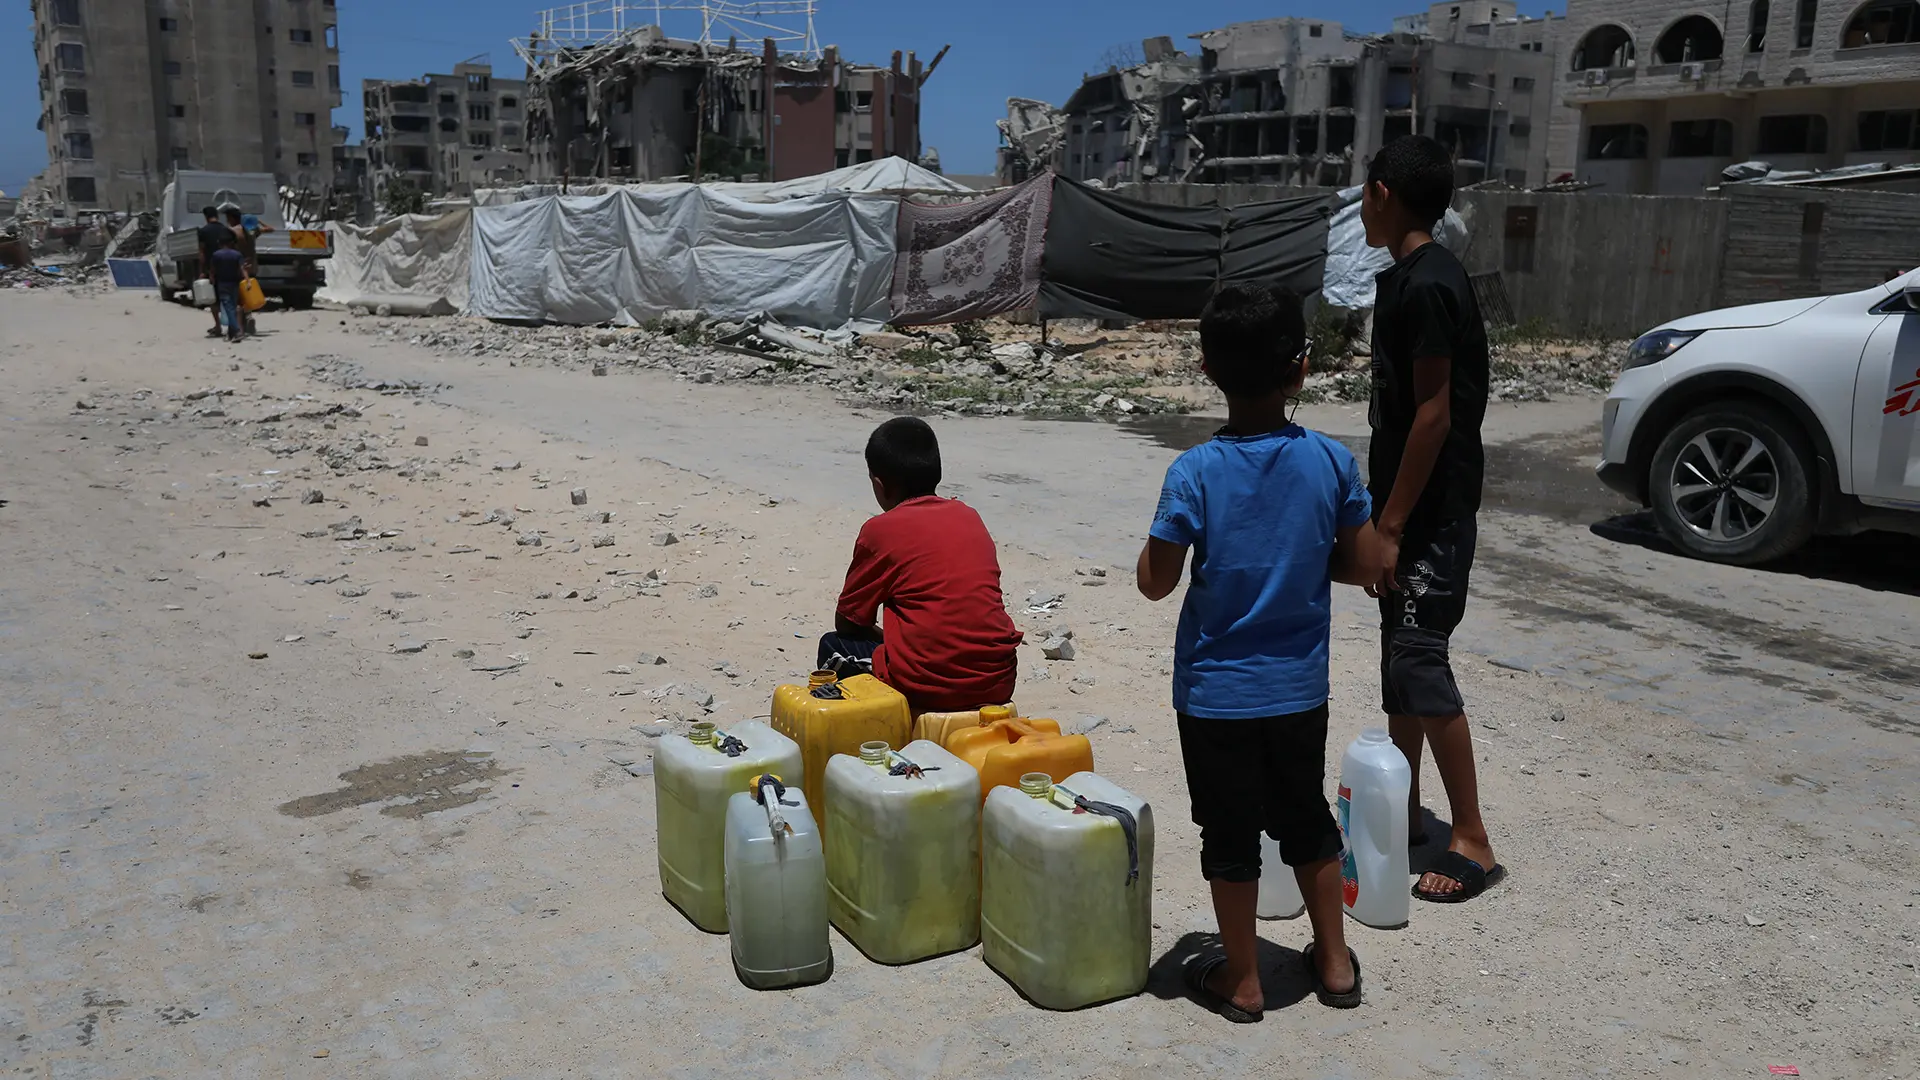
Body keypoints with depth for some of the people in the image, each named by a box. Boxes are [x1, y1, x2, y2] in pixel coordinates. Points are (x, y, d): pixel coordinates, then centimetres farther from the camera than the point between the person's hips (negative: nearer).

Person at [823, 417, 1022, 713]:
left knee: (833, 647, 18)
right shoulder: (969, 516, 14)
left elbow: (847, 622, 6)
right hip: (999, 684, 6)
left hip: (928, 687, -6)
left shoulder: (880, 530, -2)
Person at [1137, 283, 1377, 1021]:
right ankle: (1335, 963, 34)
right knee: (1307, 820, 21)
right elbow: (1360, 566, -2)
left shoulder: (1195, 472, -18)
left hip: (1215, 690, -3)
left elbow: (1155, 582, -13)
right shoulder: (1332, 461, -9)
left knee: (1231, 835, 11)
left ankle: (1241, 979, 25)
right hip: (1299, 687, 3)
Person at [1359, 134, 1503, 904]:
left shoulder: (1426, 286, -18)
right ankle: (1402, 811, 26)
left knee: (1420, 665, -7)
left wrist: (1390, 527, -20)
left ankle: (1472, 841, 2)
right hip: (1410, 505, 10)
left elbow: (1434, 416, -21)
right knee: (1399, 659, 15)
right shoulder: (1409, 279, 12)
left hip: (1431, 514, -10)